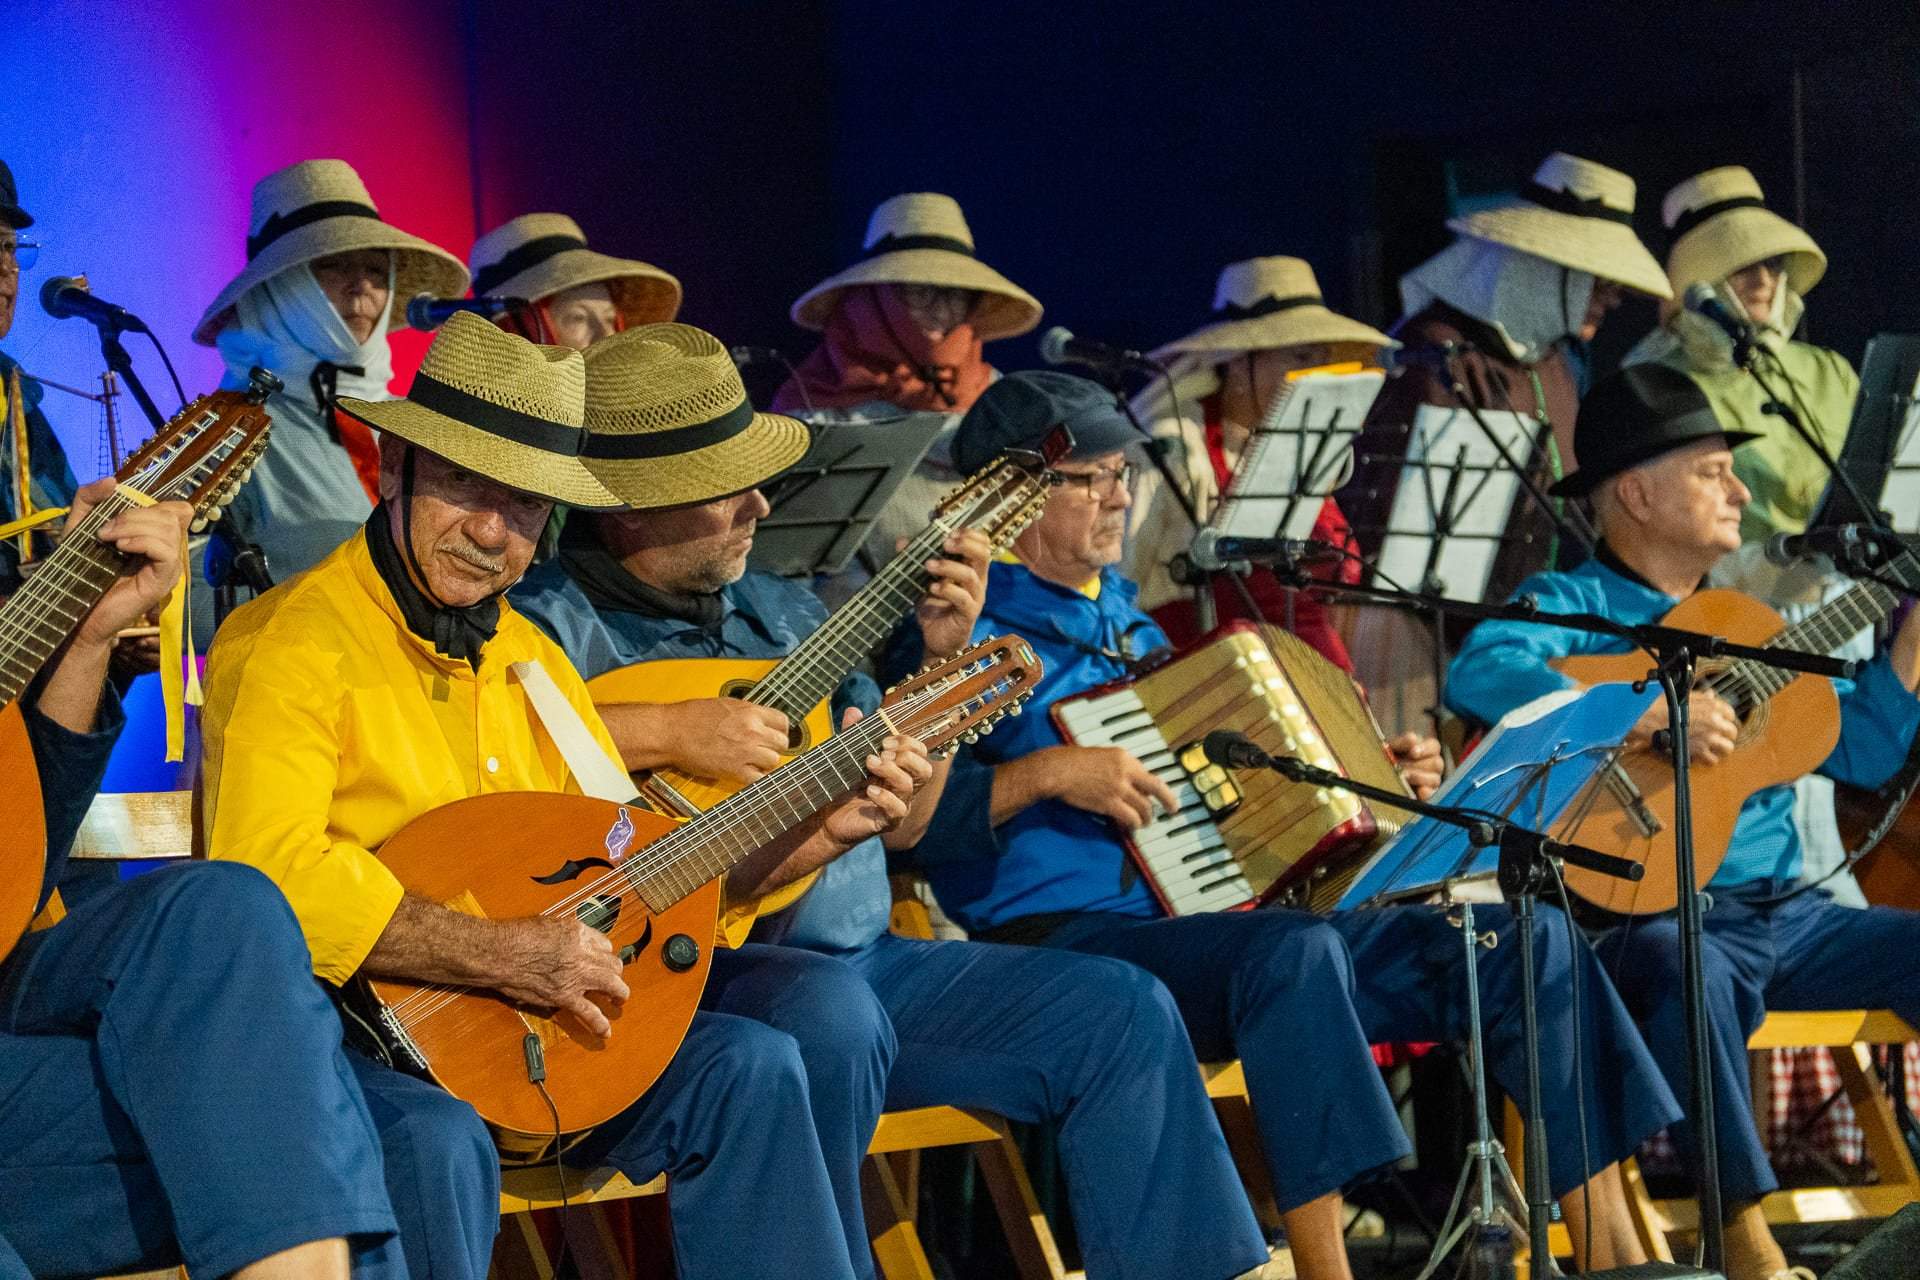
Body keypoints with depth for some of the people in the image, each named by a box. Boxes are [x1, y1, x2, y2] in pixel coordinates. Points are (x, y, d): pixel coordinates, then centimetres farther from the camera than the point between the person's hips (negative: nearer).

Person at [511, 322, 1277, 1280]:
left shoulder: (784, 614, 19)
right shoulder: (553, 620, -5)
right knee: (829, 1014, -39)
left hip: (856, 958, 8)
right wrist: (662, 734, -25)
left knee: (1122, 1012, -1)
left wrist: (940, 659, 8)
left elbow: (898, 824, 22)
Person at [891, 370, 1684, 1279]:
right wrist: (1049, 773, -23)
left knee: (1526, 938, -4)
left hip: (1218, 918, 9)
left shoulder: (1122, 615, 24)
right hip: (1060, 937, -8)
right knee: (1292, 950, -40)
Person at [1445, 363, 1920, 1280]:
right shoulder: (1571, 604, -2)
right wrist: (1648, 715, -29)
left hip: (1781, 910, 7)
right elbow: (1477, 674, -24)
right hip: (1647, 915, -7)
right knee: (1689, 973, -39)